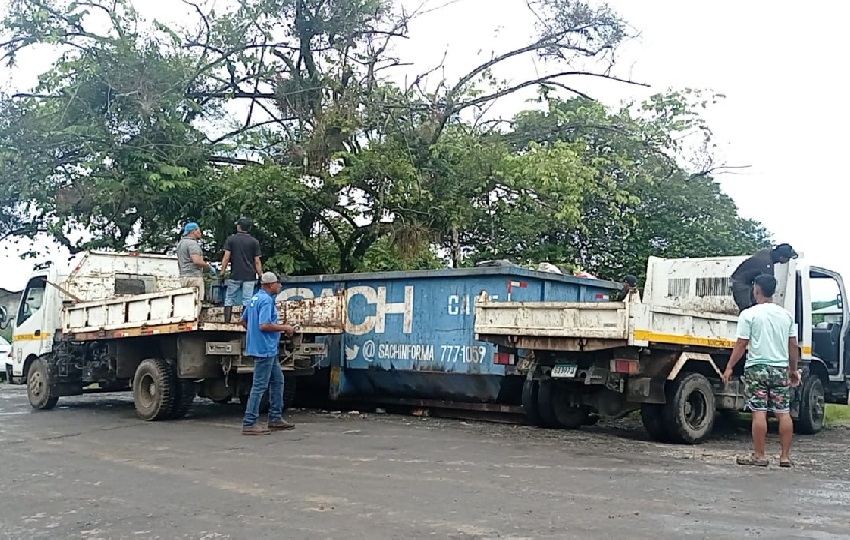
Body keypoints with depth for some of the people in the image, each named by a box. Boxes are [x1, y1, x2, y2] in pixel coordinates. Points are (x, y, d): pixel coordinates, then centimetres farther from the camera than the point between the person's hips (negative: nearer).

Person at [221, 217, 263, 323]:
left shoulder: (230, 239, 0)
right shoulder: (254, 242, 1)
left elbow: (226, 258, -6)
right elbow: (257, 261, -1)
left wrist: (222, 272, 0)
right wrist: (260, 275, 5)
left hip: (235, 275, 0)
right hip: (249, 276, 0)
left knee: (229, 298, 10)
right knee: (247, 300, 1)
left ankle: (226, 322, 6)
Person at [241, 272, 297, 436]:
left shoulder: (255, 298, 13)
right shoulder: (266, 300, -17)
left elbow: (244, 321, 20)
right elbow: (264, 325, -26)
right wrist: (285, 328, -15)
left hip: (269, 349, 11)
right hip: (265, 348, -11)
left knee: (277, 380, 17)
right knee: (260, 385, -6)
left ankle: (275, 419, 23)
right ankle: (249, 424, -2)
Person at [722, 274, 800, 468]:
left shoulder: (749, 314, -6)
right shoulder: (786, 315, 8)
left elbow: (741, 344, -9)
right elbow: (793, 345, 10)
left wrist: (729, 367, -2)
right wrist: (794, 370, 20)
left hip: (757, 368, -4)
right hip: (781, 368, 4)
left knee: (759, 412, -3)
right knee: (784, 413, 8)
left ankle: (759, 456, 1)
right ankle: (785, 456, 11)